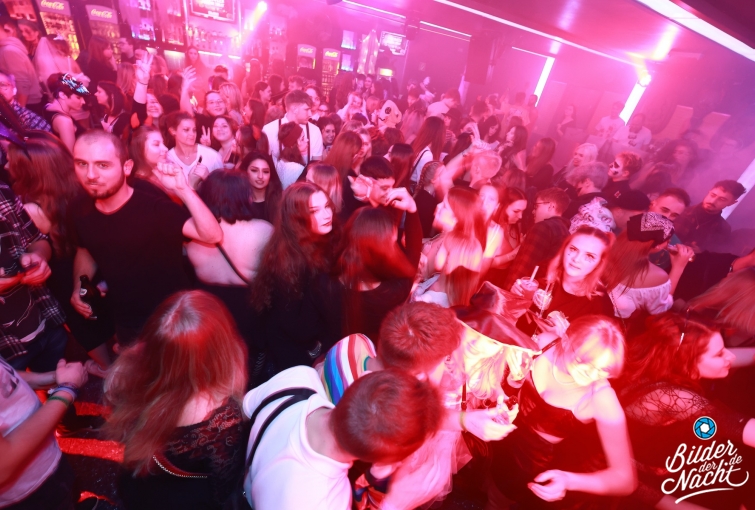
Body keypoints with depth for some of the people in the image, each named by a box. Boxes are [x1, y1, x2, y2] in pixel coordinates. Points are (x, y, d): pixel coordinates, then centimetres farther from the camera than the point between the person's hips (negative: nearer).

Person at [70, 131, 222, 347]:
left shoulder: (154, 208, -25)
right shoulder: (80, 211, -6)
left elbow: (212, 236, -39)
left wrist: (183, 190, -45)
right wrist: (79, 288, -1)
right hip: (125, 323, 6)